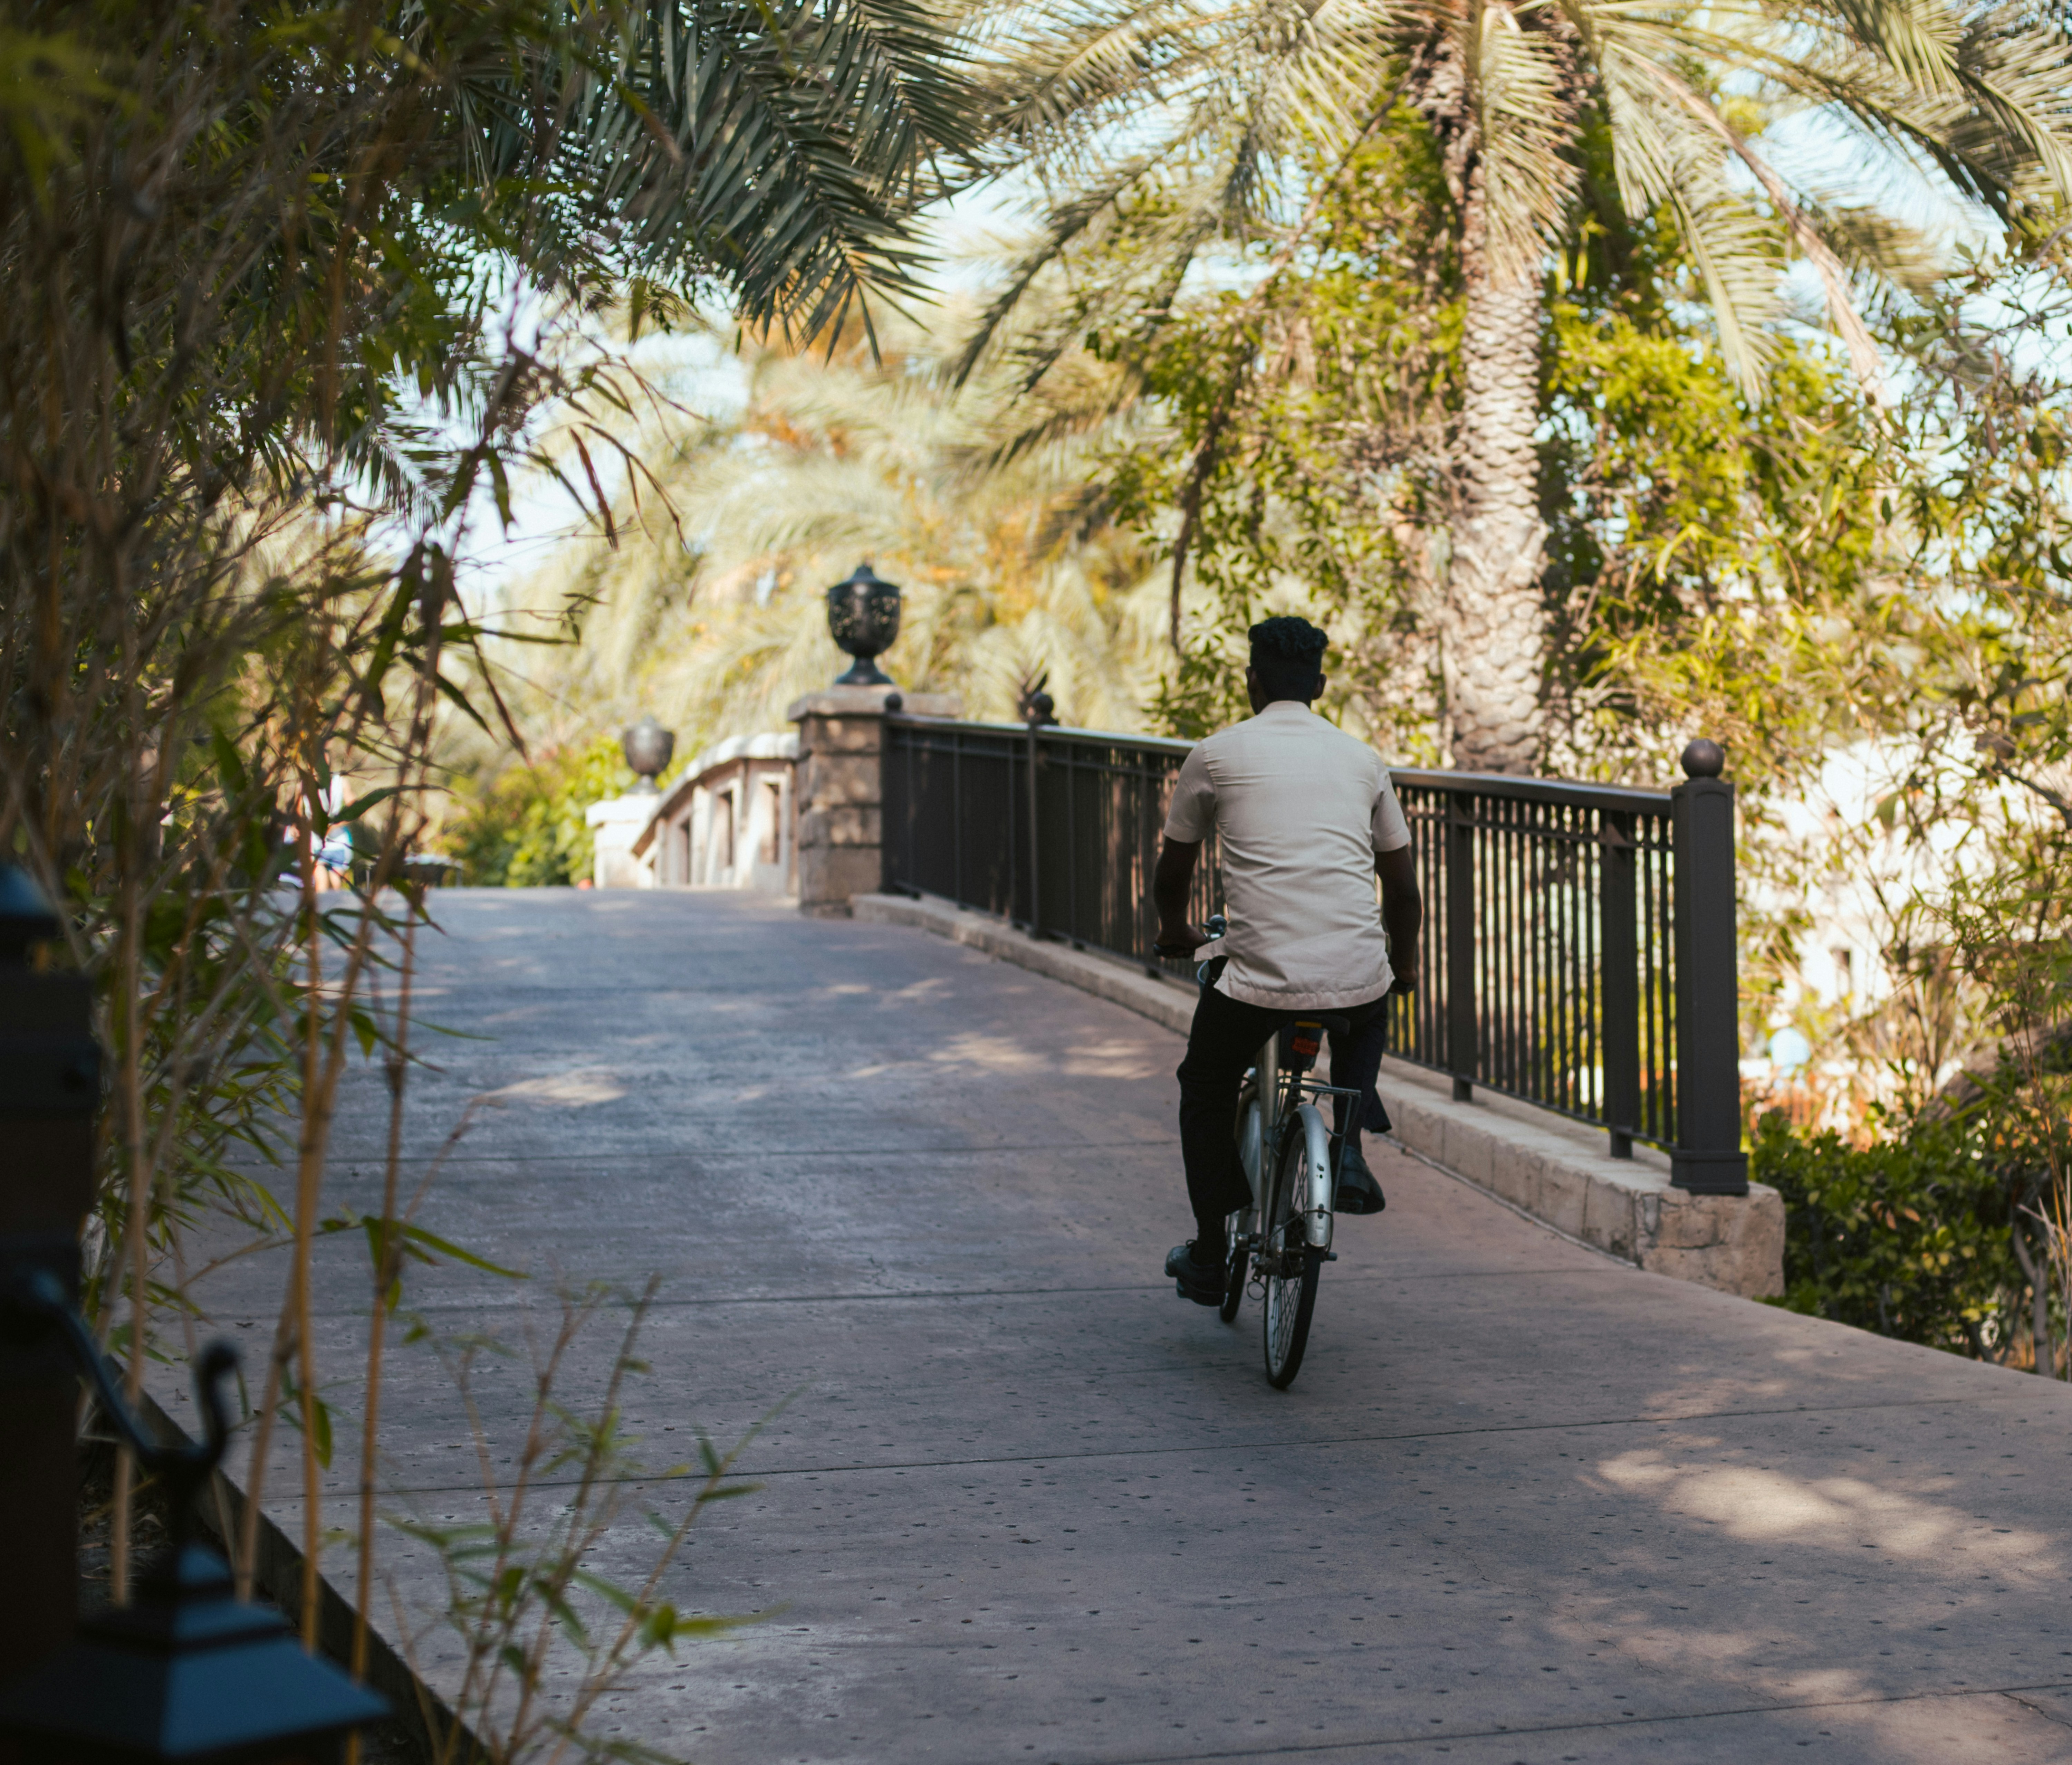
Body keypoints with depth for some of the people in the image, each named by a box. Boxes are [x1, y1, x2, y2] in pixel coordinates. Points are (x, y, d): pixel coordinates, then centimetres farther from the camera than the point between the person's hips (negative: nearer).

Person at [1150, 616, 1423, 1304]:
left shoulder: (1217, 753, 8)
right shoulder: (1361, 758, 15)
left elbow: (1173, 869, 19)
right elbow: (1404, 889, 20)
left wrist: (1175, 931, 41)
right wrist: (1403, 966, 38)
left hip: (1259, 977, -3)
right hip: (1357, 978, 3)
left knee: (1206, 1092, 24)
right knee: (1367, 1020, 40)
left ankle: (1208, 1259, 25)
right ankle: (1349, 1148, 19)